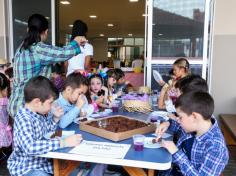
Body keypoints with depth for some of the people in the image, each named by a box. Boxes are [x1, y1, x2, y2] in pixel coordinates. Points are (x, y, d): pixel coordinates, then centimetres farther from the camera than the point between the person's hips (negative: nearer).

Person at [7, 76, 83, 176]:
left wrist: (55, 118, 2)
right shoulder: (23, 119, -26)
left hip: (43, 161, 9)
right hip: (26, 168, -8)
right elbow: (31, 147, -41)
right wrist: (64, 142, -39)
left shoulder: (40, 113, 1)